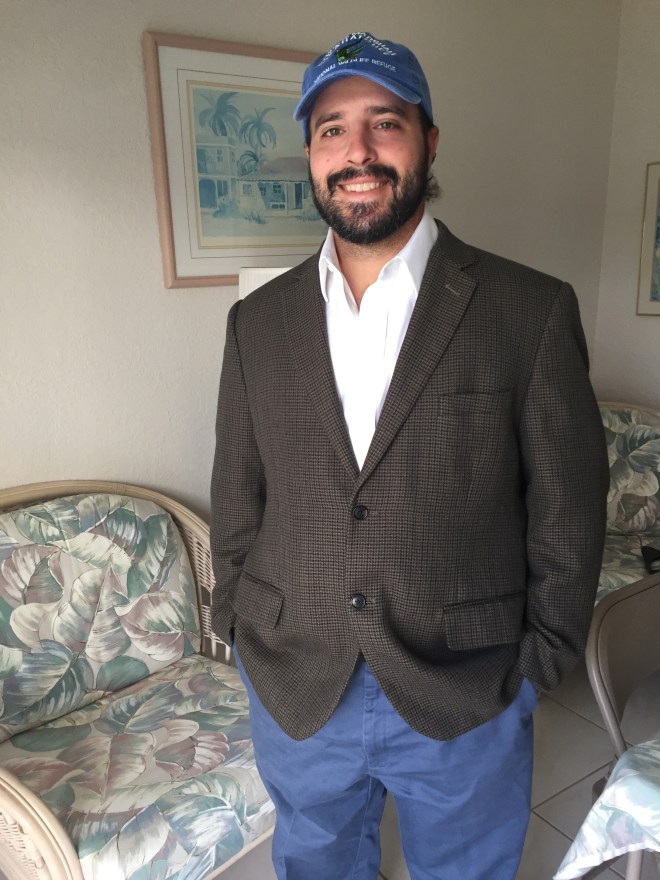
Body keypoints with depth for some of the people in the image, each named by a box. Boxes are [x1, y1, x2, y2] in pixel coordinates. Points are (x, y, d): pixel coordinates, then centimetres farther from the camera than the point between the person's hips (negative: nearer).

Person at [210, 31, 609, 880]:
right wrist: (240, 633, 5)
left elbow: (567, 512, -6)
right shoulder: (257, 321, -2)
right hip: (291, 691, 3)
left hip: (467, 699, -2)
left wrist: (538, 663, -2)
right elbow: (237, 498, 3)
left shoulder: (532, 311, -11)